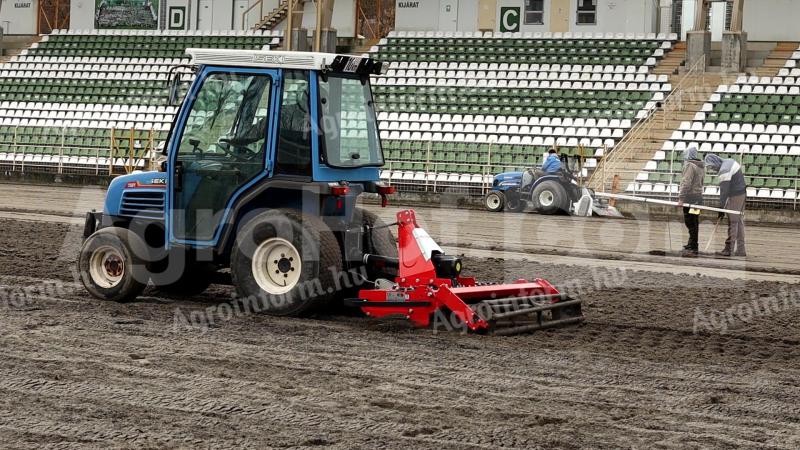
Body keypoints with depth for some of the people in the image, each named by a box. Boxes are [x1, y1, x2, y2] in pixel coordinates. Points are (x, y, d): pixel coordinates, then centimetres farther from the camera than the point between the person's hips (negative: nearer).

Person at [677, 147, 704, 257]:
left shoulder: (689, 165, -12)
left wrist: (681, 198, -19)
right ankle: (692, 245, 25)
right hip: (698, 197, 9)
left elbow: (686, 183, -18)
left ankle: (693, 248, -10)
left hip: (690, 198, -9)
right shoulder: (702, 167, 15)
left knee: (690, 223, -8)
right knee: (694, 223, 15)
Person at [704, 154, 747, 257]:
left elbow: (724, 191, -22)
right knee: (739, 221, 10)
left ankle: (729, 249, -5)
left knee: (733, 222, -6)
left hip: (735, 197, -10)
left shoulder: (724, 171, -21)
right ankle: (741, 250, 12)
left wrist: (721, 208, -19)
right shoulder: (730, 161, 6)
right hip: (742, 194, 10)